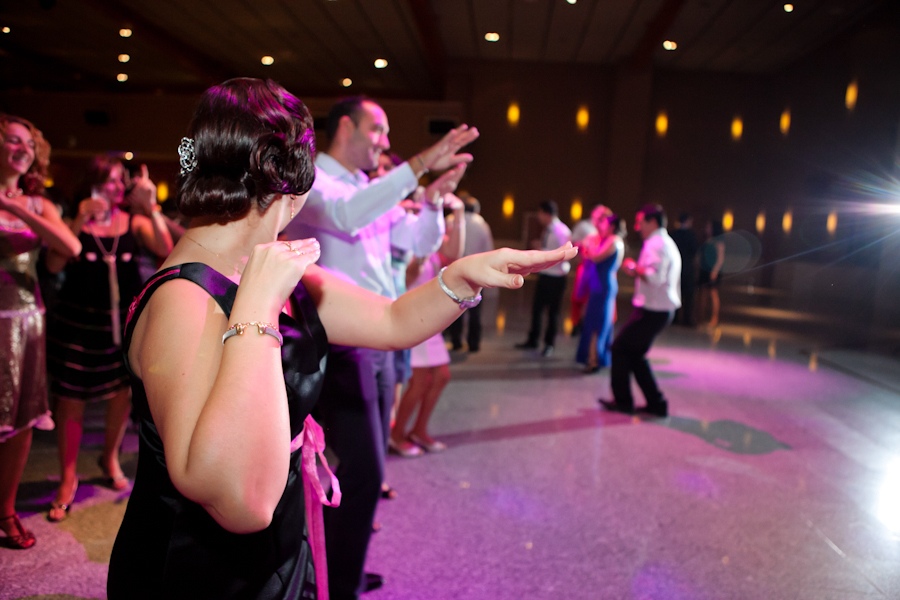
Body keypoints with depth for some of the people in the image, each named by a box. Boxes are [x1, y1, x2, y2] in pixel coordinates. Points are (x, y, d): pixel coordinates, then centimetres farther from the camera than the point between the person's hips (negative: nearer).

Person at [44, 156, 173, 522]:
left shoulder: (135, 222, 2)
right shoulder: (76, 222, -1)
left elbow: (165, 250, -16)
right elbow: (54, 264, -15)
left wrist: (151, 207, -23)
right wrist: (80, 222, -23)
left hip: (124, 320, 2)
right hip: (79, 321, -1)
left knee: (122, 395, 11)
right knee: (71, 400, 3)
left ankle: (110, 458, 37)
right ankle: (68, 479, 19)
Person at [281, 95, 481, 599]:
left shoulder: (373, 192, 16)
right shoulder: (310, 181, -8)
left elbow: (423, 242, 18)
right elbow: (347, 215, -30)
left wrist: (434, 196, 2)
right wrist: (419, 164, -29)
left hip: (378, 345, 9)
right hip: (339, 347, -9)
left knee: (368, 467, 17)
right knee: (364, 473, -8)